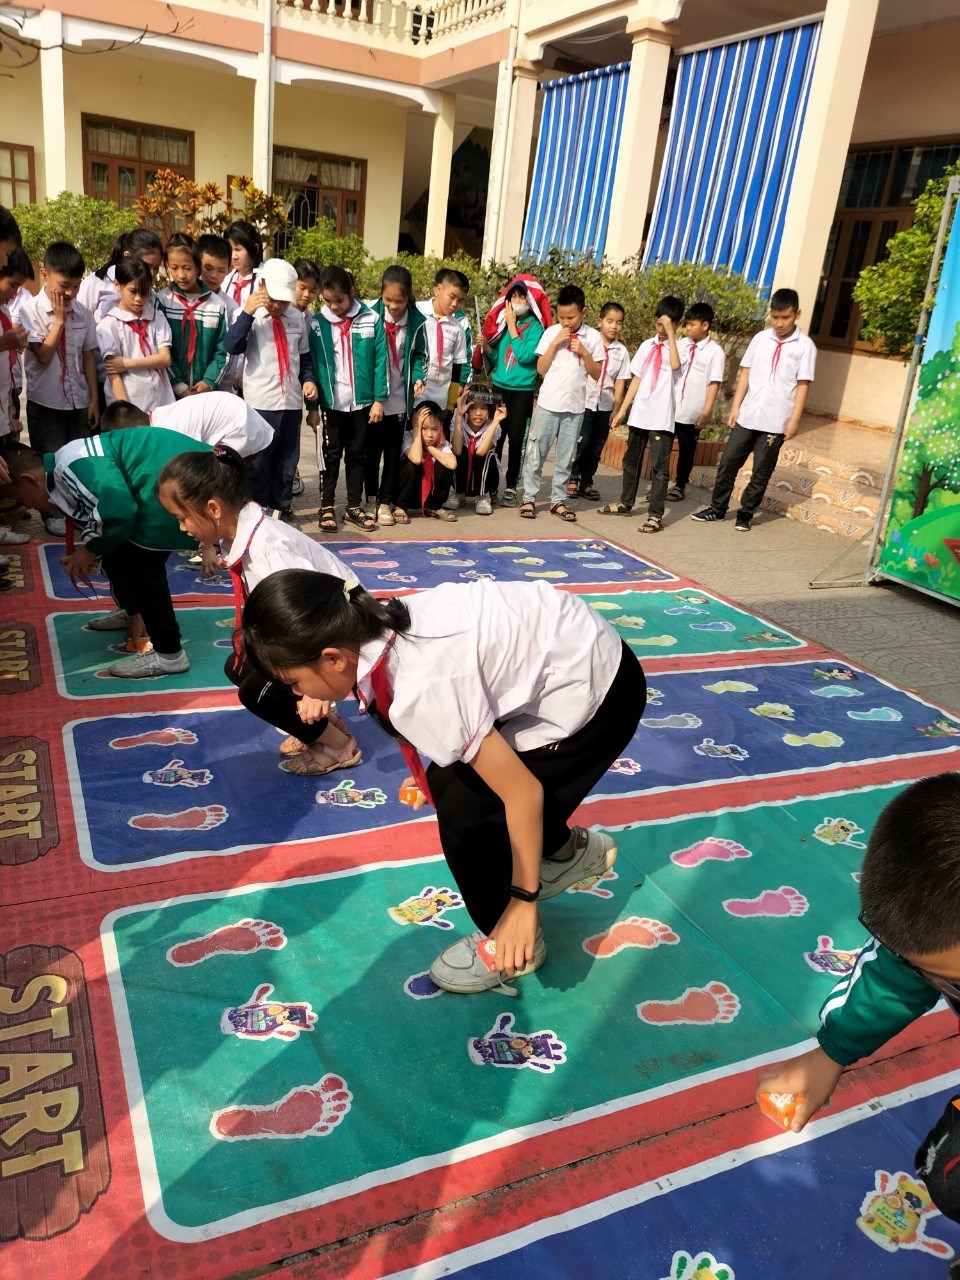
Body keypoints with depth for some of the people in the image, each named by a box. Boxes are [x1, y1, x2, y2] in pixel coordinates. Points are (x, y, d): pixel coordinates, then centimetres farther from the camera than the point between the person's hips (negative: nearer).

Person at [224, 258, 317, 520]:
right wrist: (247, 312, -25)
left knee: (287, 458, 12)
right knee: (259, 458, 3)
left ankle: (282, 507, 24)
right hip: (261, 400, -4)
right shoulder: (250, 315, -4)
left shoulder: (297, 318, 8)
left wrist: (308, 379, 2)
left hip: (292, 400, 4)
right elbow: (232, 347, -19)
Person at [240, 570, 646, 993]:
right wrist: (437, 776, 15)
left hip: (595, 694, -8)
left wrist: (523, 900, -13)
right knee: (448, 782, 12)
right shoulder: (380, 626, -9)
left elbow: (523, 792, -25)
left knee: (464, 811, -7)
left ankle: (506, 942, 19)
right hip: (567, 646, 8)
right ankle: (569, 850, 36)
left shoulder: (421, 693, -33)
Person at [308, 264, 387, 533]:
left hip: (363, 401, 1)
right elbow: (311, 365, -1)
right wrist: (312, 404, -2)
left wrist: (379, 399, -7)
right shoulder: (317, 323, -3)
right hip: (332, 402, 0)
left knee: (358, 454, 11)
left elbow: (380, 360, -3)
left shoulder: (371, 319, -4)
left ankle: (354, 506, 22)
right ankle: (327, 507, 18)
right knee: (332, 455, 9)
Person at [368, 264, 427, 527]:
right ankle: (371, 497, 25)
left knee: (394, 452, 8)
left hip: (399, 399, 1)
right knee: (371, 450, 11)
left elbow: (419, 355, 6)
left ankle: (386, 501, 18)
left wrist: (418, 377, -12)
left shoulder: (417, 321, -5)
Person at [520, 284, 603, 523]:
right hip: (548, 404, -1)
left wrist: (584, 352, -13)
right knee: (536, 453, 2)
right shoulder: (551, 332, -1)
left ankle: (558, 500, 18)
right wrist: (555, 343, -13)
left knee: (566, 457, 8)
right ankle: (529, 498, 11)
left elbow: (596, 374, 1)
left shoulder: (592, 336, 1)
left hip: (575, 406, 1)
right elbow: (541, 369, -4)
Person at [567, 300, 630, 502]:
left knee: (596, 447, 8)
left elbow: (620, 382, 4)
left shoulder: (621, 351, 4)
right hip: (584, 402, -3)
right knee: (582, 442, -9)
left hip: (605, 406, 3)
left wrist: (616, 409, 1)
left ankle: (586, 482, 21)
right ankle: (572, 479, 9)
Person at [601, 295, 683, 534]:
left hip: (662, 417, -6)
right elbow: (636, 379, 14)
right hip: (639, 413, 6)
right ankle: (626, 503, 33)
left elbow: (675, 364, -27)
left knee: (659, 465, -6)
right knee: (631, 459, 17)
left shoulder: (679, 347, -4)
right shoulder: (647, 345, 10)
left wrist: (670, 332, -21)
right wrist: (622, 409, 12)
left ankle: (655, 515, -5)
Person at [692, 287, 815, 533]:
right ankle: (717, 508, 22)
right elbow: (745, 374, 7)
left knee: (761, 472, 5)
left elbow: (802, 385, -4)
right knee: (728, 463, 7)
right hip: (746, 416, 3)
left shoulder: (804, 346, -3)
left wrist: (794, 419, -9)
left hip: (775, 421, -3)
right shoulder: (760, 338, 5)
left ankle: (745, 514, 18)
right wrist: (735, 406, 1)